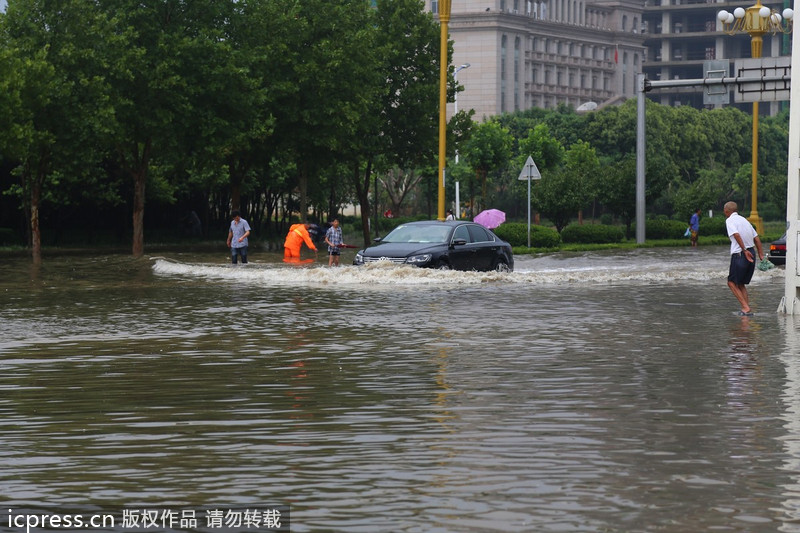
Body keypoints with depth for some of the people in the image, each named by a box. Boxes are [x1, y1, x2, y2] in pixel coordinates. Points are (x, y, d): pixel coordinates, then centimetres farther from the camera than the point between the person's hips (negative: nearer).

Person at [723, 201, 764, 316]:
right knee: (741, 284, 18)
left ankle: (745, 308, -6)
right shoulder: (744, 220, 18)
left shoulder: (729, 221, -5)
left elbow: (736, 235, -22)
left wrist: (745, 251, -24)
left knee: (732, 282, 5)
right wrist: (761, 254, 14)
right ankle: (747, 308, 10)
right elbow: (756, 238, 14)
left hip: (739, 254, -7)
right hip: (751, 254, 7)